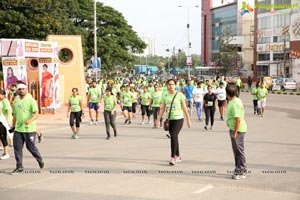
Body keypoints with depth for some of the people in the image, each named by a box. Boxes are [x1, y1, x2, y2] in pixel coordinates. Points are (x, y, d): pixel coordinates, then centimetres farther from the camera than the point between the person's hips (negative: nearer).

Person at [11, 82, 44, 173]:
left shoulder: (31, 100, -9)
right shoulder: (16, 101, 11)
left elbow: (36, 113, -18)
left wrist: (30, 120, -35)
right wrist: (13, 126, 20)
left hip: (29, 129, -5)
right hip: (18, 129, 6)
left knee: (31, 147, 3)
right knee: (17, 148, 1)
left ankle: (40, 161, 27)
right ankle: (19, 167, 10)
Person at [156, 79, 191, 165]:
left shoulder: (180, 95, -5)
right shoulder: (164, 96, 5)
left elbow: (184, 108, 0)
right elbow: (162, 109, 7)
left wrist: (188, 119, 2)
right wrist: (158, 120, 1)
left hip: (178, 119, -5)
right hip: (169, 119, 5)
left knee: (174, 136, -18)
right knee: (174, 138, 13)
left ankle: (173, 157, -14)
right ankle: (178, 156, 27)